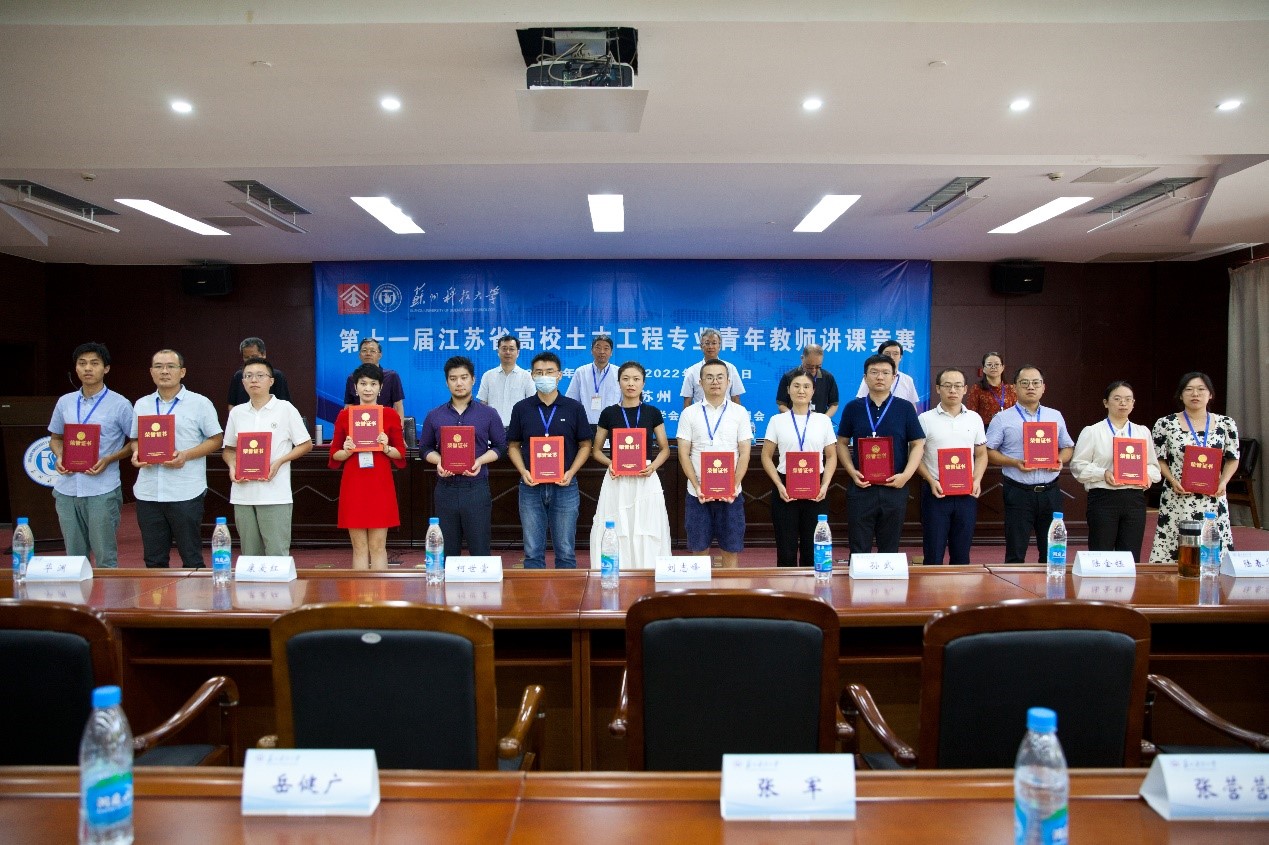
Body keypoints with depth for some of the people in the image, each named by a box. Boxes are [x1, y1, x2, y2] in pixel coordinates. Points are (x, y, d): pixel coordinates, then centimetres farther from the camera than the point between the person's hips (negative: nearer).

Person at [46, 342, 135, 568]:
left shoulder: (120, 405, -4)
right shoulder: (64, 402, 9)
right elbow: (55, 437, 21)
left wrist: (109, 459, -13)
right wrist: (59, 457, 0)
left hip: (102, 491, -4)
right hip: (66, 490, 5)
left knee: (105, 559, 0)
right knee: (74, 557, 14)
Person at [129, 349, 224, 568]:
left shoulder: (200, 403, 0)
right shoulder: (141, 405, 13)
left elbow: (216, 439, -1)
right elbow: (135, 439, 21)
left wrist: (186, 455, -14)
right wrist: (136, 454, -1)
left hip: (185, 493, -4)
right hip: (147, 493, 4)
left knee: (191, 558, 3)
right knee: (153, 560, 11)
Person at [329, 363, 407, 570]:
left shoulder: (391, 416, 4)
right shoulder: (344, 415, 6)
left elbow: (401, 454, 5)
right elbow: (334, 455, 9)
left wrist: (386, 448, -14)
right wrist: (346, 451, -11)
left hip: (381, 486, -1)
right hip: (353, 486, 1)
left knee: (378, 546, 2)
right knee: (359, 547, 4)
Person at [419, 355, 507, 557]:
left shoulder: (489, 414, 3)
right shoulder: (434, 416, 7)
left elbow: (501, 446, 5)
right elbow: (425, 448, 12)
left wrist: (480, 461, -13)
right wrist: (438, 462, -9)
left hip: (477, 488, -2)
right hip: (445, 488, 2)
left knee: (480, 550, 1)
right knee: (447, 551, 9)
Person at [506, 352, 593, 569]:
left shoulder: (574, 408, 1)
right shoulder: (521, 408, 5)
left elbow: (585, 445, 4)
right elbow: (513, 446, 9)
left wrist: (571, 472, -10)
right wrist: (523, 472, -8)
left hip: (564, 486, -1)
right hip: (531, 486, 1)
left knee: (565, 551, 6)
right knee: (533, 552, 7)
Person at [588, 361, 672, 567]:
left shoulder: (652, 412, 4)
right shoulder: (609, 413, 4)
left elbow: (665, 449, 10)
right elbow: (596, 450, 10)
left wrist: (653, 466, -10)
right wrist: (610, 463, -10)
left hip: (646, 481, 0)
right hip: (617, 480, 0)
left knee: (647, 534, 0)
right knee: (616, 533, -1)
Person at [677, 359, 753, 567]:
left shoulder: (740, 412, 4)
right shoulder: (689, 414, 3)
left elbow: (744, 454, 1)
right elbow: (683, 454, 0)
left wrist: (734, 487, -11)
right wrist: (698, 488, -11)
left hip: (731, 494, 0)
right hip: (697, 494, 0)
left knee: (731, 549, 5)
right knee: (699, 549, 6)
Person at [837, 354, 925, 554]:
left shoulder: (905, 408, 2)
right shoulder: (852, 408, 4)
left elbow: (918, 444, 3)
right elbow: (842, 443, 9)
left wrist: (906, 475, -11)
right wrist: (852, 472, -6)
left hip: (895, 488, 0)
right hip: (860, 487, 0)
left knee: (890, 550, 10)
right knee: (859, 550, 4)